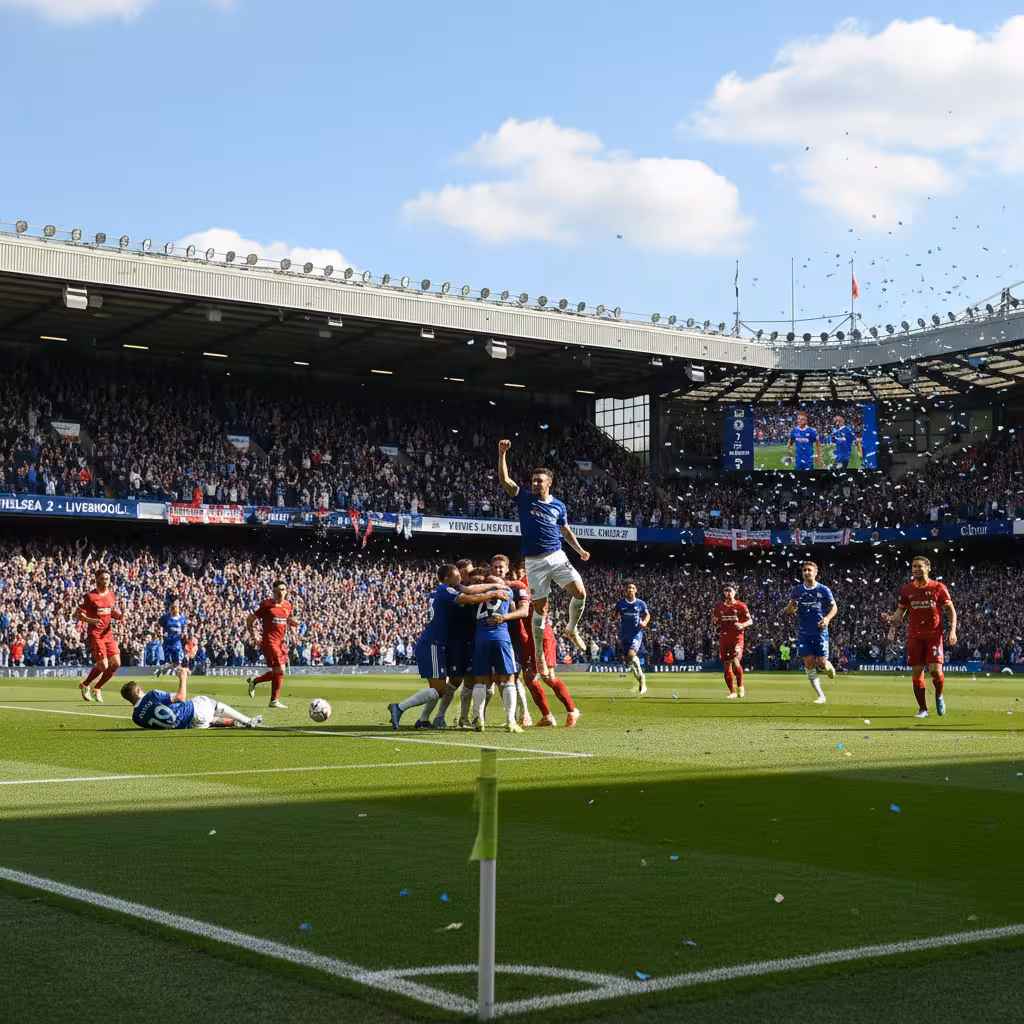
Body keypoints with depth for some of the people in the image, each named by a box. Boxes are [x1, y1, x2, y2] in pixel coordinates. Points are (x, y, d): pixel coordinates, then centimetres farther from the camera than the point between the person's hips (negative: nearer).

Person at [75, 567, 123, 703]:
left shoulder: (111, 595, 9)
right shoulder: (90, 596, -10)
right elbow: (78, 615, -11)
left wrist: (119, 616, 0)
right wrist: (91, 620, -27)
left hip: (108, 633, 6)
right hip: (95, 634, -6)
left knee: (116, 663, -2)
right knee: (103, 665, -13)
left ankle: (96, 688, 16)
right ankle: (84, 685, 14)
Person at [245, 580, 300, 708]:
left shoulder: (288, 605, 8)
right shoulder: (267, 604, -10)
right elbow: (250, 619, -4)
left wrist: (293, 622, 2)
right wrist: (253, 636, -9)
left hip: (281, 642, 7)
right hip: (269, 641, -7)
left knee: (277, 672, 10)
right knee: (280, 670, -12)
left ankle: (253, 681, 32)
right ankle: (274, 701, 1)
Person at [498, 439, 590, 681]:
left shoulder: (558, 506, 8)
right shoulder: (524, 498, 0)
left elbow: (566, 530, 20)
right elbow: (504, 480, -13)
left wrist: (580, 550, 8)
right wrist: (502, 454, -22)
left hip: (557, 557, 2)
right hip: (535, 562, -2)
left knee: (580, 593, -14)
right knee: (540, 608, -1)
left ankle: (571, 630, 15)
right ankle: (540, 657, 11)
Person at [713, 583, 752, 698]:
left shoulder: (740, 606, -1)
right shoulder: (719, 606, 8)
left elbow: (750, 621, 0)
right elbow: (713, 625, 14)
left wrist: (742, 625, -20)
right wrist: (714, 622, -9)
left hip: (737, 638, -4)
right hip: (724, 639, 4)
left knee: (735, 662, -20)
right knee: (726, 666, 4)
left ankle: (740, 686, 3)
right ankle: (732, 692, 15)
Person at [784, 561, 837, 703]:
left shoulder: (823, 590, 0)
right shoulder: (797, 590, 6)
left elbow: (834, 607, 6)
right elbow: (788, 611, 10)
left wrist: (827, 618, -13)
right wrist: (790, 608, -14)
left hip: (820, 632, -2)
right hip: (804, 632, 2)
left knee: (821, 663, -8)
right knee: (809, 663, -5)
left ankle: (829, 668, 32)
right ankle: (820, 696, 2)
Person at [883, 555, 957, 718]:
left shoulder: (938, 587, 0)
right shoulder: (906, 590, 7)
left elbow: (951, 610, 4)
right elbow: (901, 611, 15)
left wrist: (952, 631, -8)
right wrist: (891, 619, -7)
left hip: (934, 635, -2)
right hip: (915, 636, 2)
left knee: (935, 670, -13)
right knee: (917, 673, -1)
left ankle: (939, 695, 19)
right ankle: (923, 708, 12)